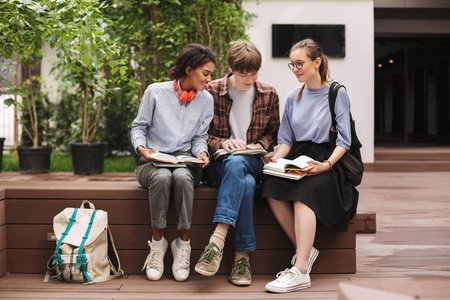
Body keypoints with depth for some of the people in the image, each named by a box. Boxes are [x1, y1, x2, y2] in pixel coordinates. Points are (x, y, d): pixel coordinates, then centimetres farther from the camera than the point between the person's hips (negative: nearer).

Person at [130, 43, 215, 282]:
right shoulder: (156, 91, 0)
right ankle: (157, 243, -24)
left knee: (182, 176, -36)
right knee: (161, 177, -37)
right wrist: (141, 147, -14)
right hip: (153, 160, -1)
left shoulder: (205, 99, 8)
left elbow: (200, 136, 13)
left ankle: (183, 244, -25)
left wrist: (201, 152, -9)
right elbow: (138, 126, 6)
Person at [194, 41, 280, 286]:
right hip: (217, 165, -1)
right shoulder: (211, 92, 3)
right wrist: (222, 143, -14)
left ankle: (217, 240, -43)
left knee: (236, 164, -38)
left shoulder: (268, 94, 12)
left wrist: (259, 145, -4)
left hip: (253, 163, 1)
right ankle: (242, 257, -37)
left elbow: (273, 133, 18)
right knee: (245, 183, -37)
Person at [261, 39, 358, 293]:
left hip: (328, 160, -4)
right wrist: (276, 159, -5)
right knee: (272, 187, -28)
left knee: (303, 192, -34)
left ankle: (301, 271, -36)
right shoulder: (293, 98, 17)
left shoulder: (337, 93, 2)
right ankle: (307, 250, -15)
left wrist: (327, 164, -21)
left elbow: (344, 140, -4)